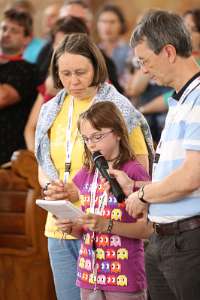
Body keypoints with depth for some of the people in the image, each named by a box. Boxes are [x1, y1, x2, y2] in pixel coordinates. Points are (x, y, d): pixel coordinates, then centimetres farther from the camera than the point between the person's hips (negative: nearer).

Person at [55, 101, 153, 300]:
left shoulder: (134, 172, -7)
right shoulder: (84, 175, 11)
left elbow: (146, 229, -12)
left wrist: (106, 225, -22)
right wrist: (70, 228, -3)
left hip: (124, 276, -6)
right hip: (89, 275, 6)